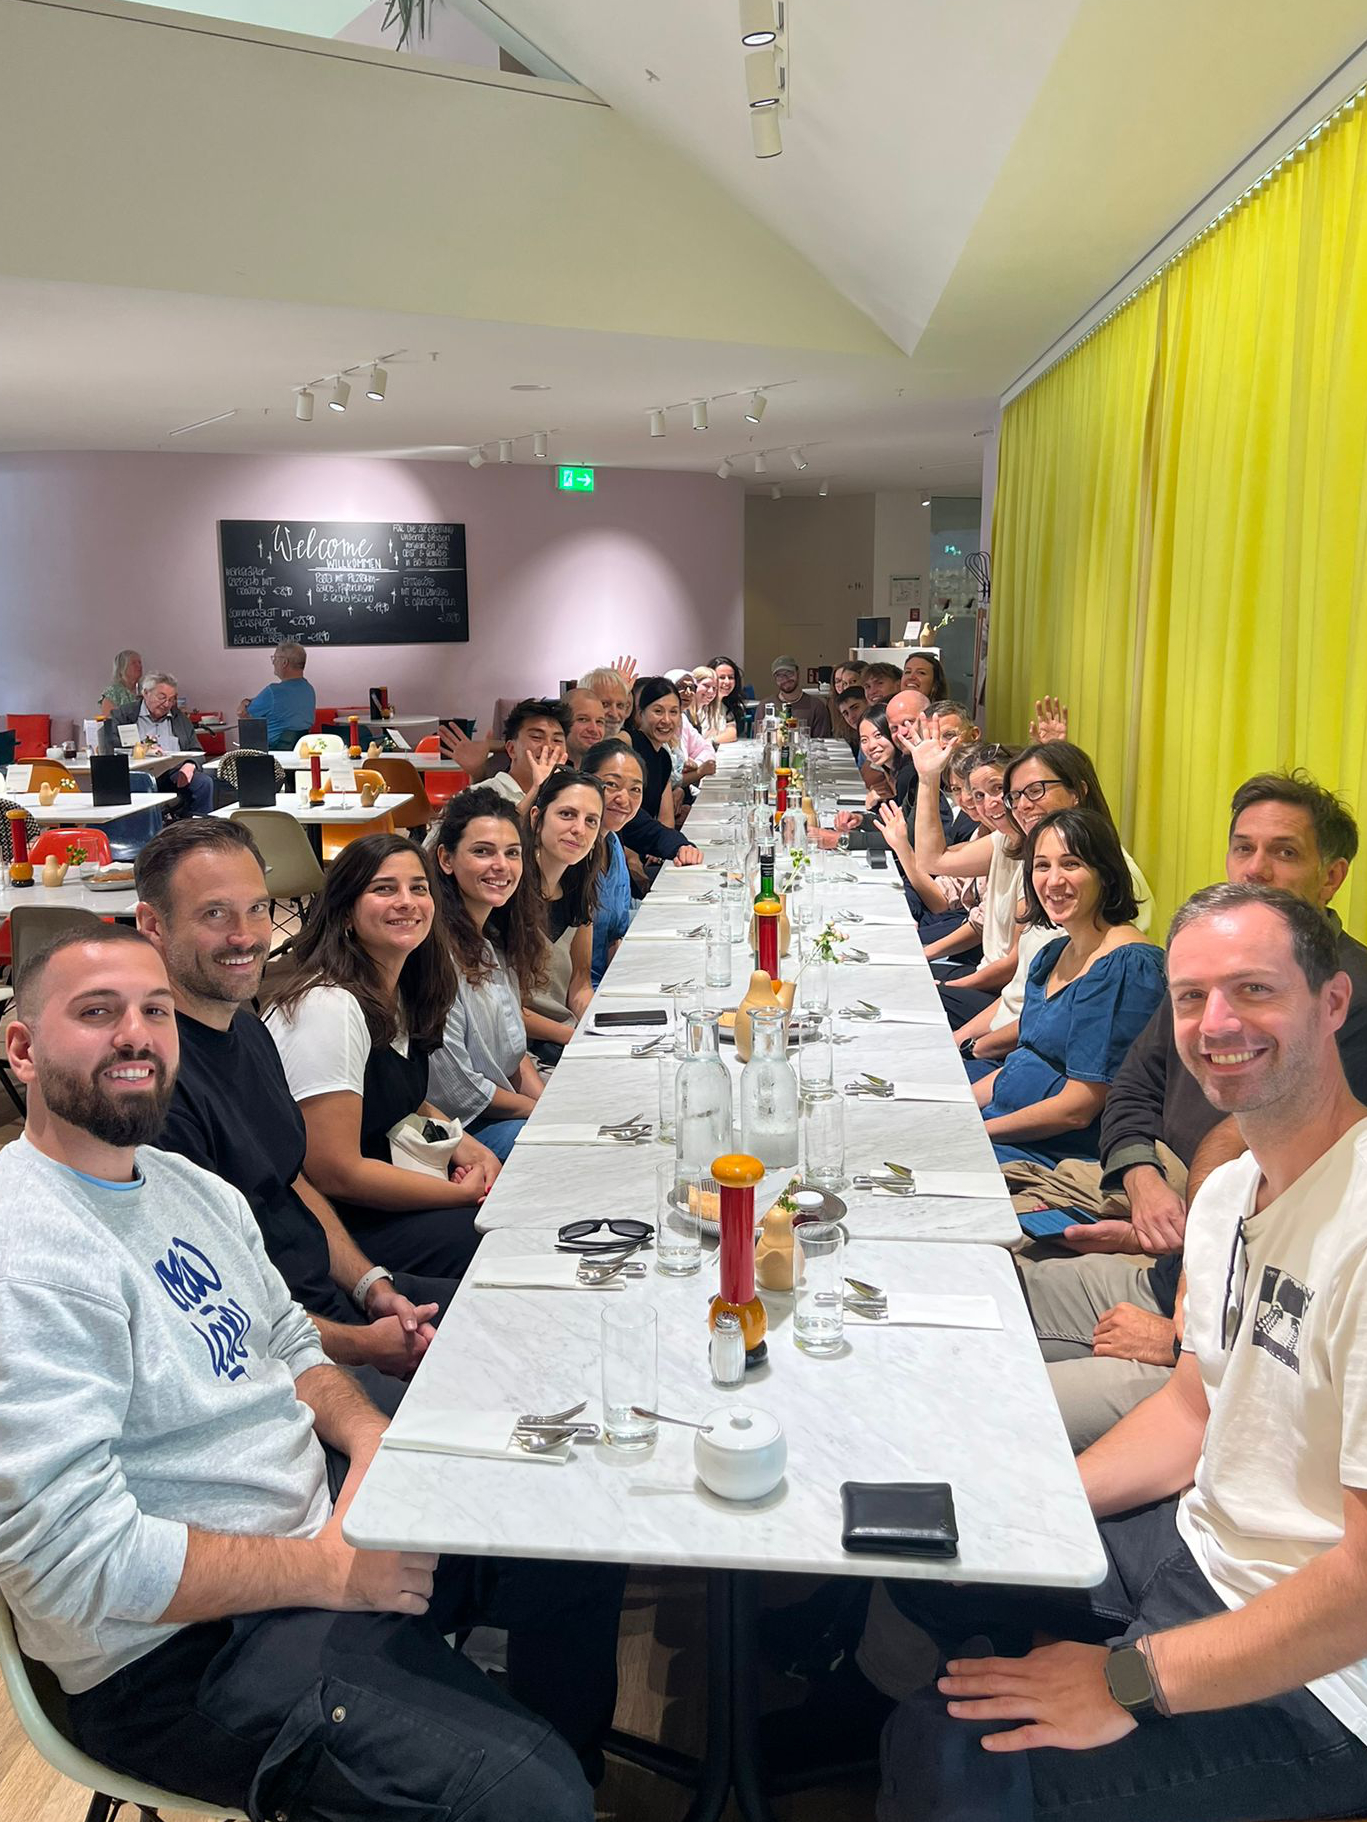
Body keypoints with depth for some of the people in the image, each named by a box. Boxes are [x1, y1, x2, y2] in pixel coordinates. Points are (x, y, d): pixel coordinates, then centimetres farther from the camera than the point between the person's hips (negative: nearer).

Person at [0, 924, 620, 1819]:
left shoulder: (184, 1182, 6)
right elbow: (77, 1558, -26)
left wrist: (368, 1435, -6)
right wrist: (329, 1570, -20)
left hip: (329, 1503, 9)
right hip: (186, 1651, -9)